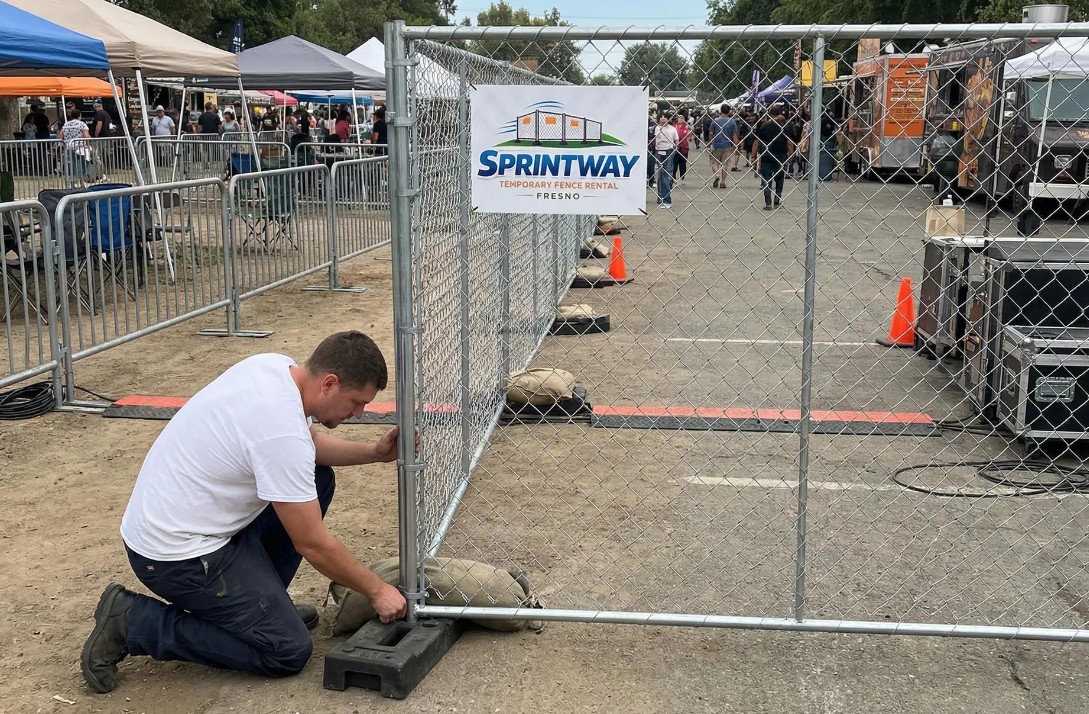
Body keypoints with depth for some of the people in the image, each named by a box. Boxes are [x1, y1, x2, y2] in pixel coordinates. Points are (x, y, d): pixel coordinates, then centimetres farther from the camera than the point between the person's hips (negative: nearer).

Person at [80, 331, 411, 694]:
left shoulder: (277, 365, -2)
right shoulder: (282, 433, -28)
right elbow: (312, 545, -19)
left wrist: (374, 453, 3)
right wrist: (376, 590, -7)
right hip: (176, 554, -10)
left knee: (317, 477, 10)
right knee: (288, 651, -6)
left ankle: (259, 599, 19)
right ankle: (133, 623, -2)